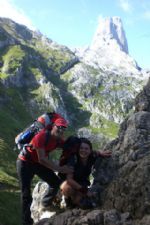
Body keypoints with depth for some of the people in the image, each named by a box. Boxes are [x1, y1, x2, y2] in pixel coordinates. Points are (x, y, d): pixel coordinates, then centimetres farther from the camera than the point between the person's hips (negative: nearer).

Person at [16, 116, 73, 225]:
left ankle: (46, 205, 20)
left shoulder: (59, 140, -8)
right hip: (25, 162, -7)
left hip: (39, 163, 7)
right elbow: (42, 159, -33)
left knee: (56, 183, 2)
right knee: (26, 193, -5)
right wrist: (60, 169, -33)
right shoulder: (42, 136, -30)